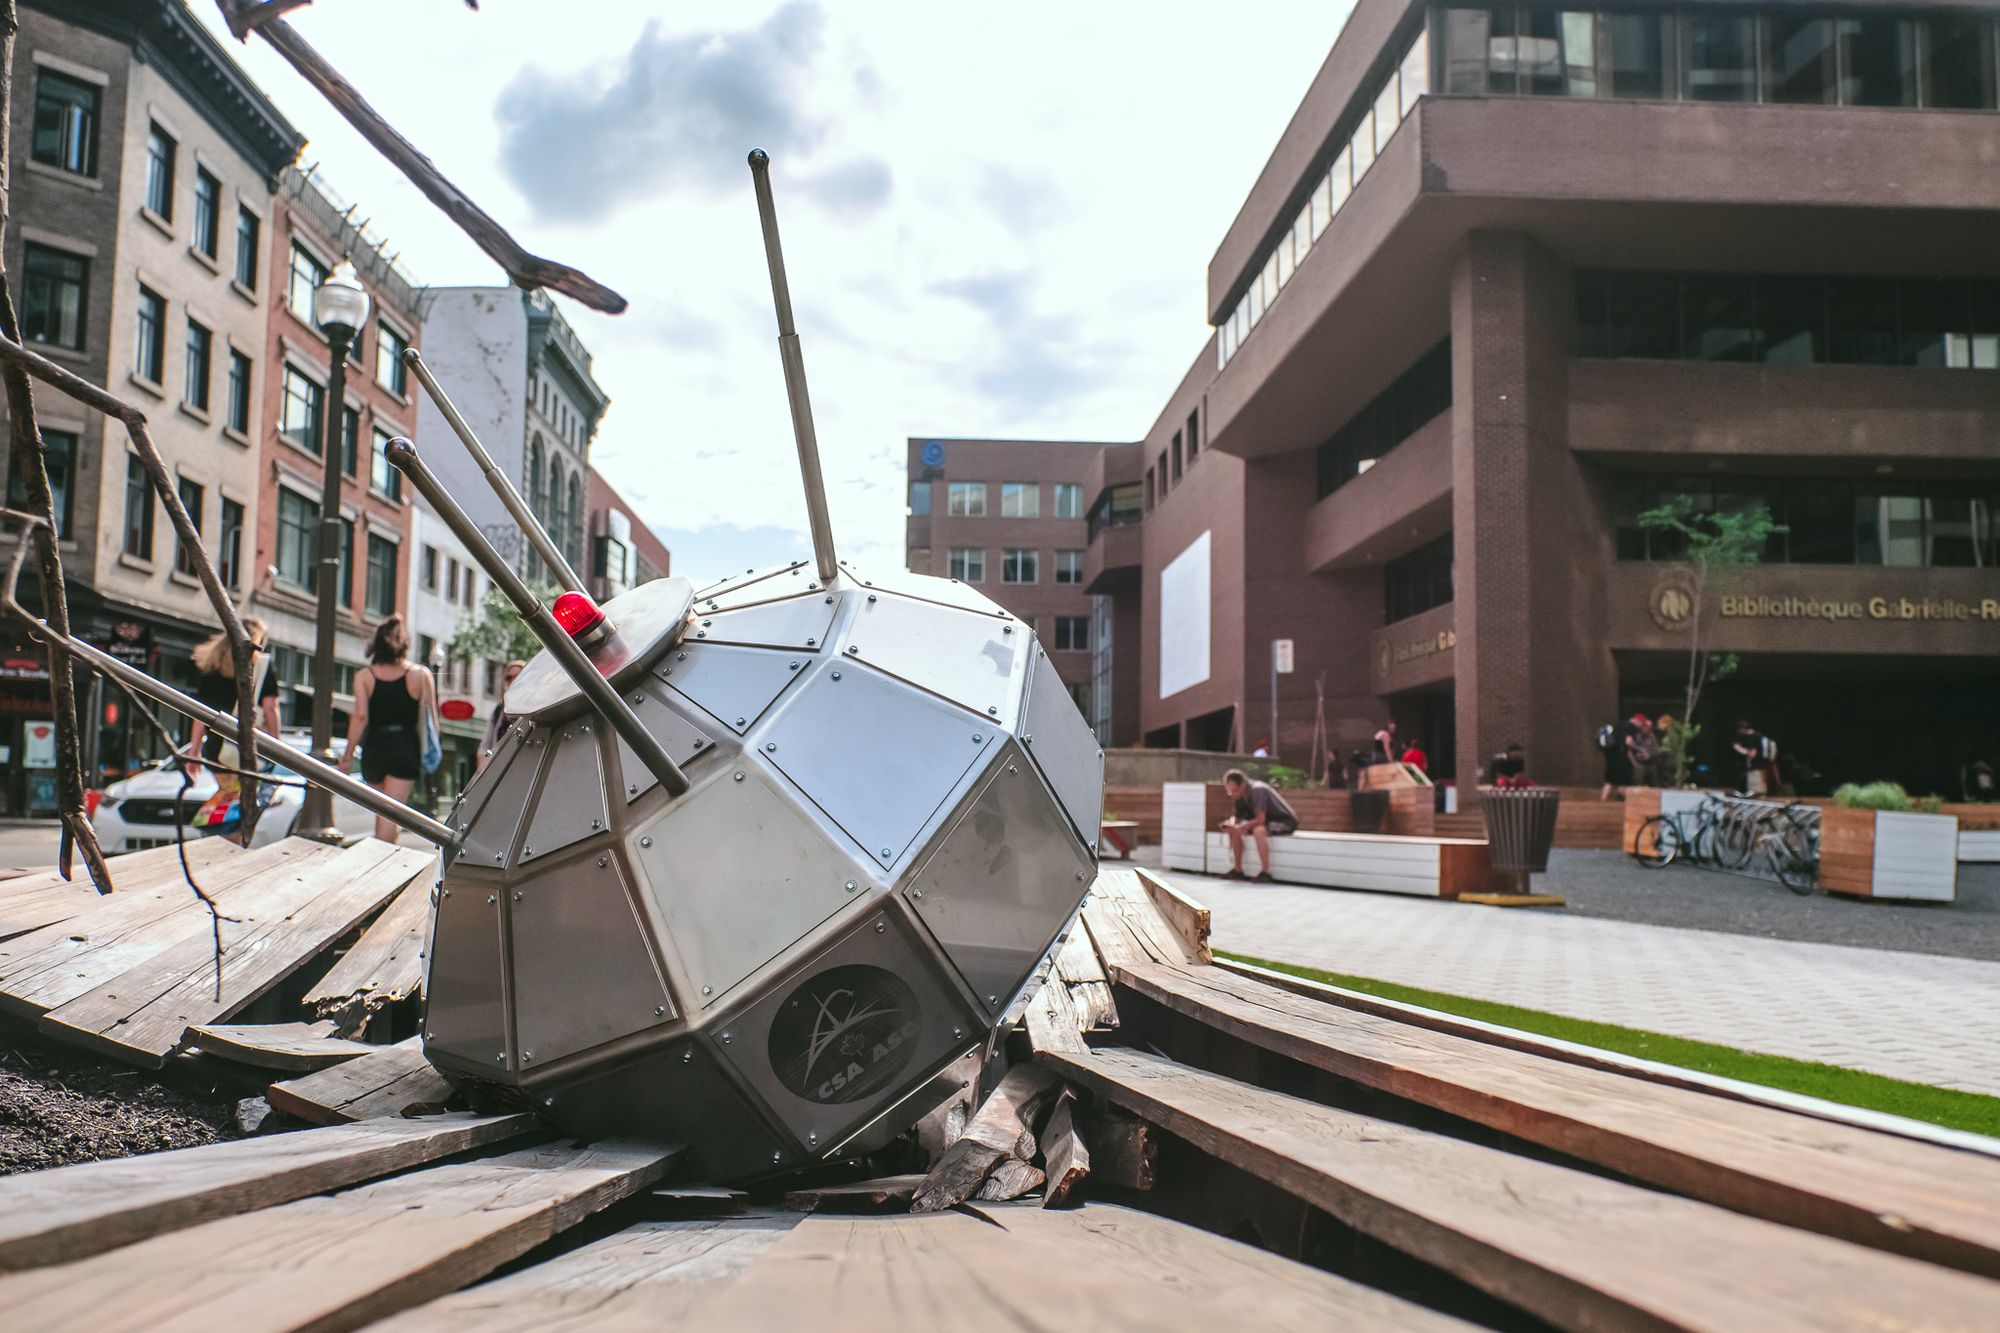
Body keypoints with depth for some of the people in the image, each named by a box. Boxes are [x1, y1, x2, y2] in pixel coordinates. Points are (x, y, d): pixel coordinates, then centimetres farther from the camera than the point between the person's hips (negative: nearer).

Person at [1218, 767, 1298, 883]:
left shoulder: (1257, 790, -26)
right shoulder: (1240, 796, 0)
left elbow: (1260, 819, -31)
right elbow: (1237, 816, 7)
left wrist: (1240, 827, -28)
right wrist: (1231, 823, -16)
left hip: (1286, 822, -9)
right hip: (1269, 822, 9)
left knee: (1258, 830, -37)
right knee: (1234, 829, 0)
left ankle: (1265, 872, -29)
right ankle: (1237, 870, 5)